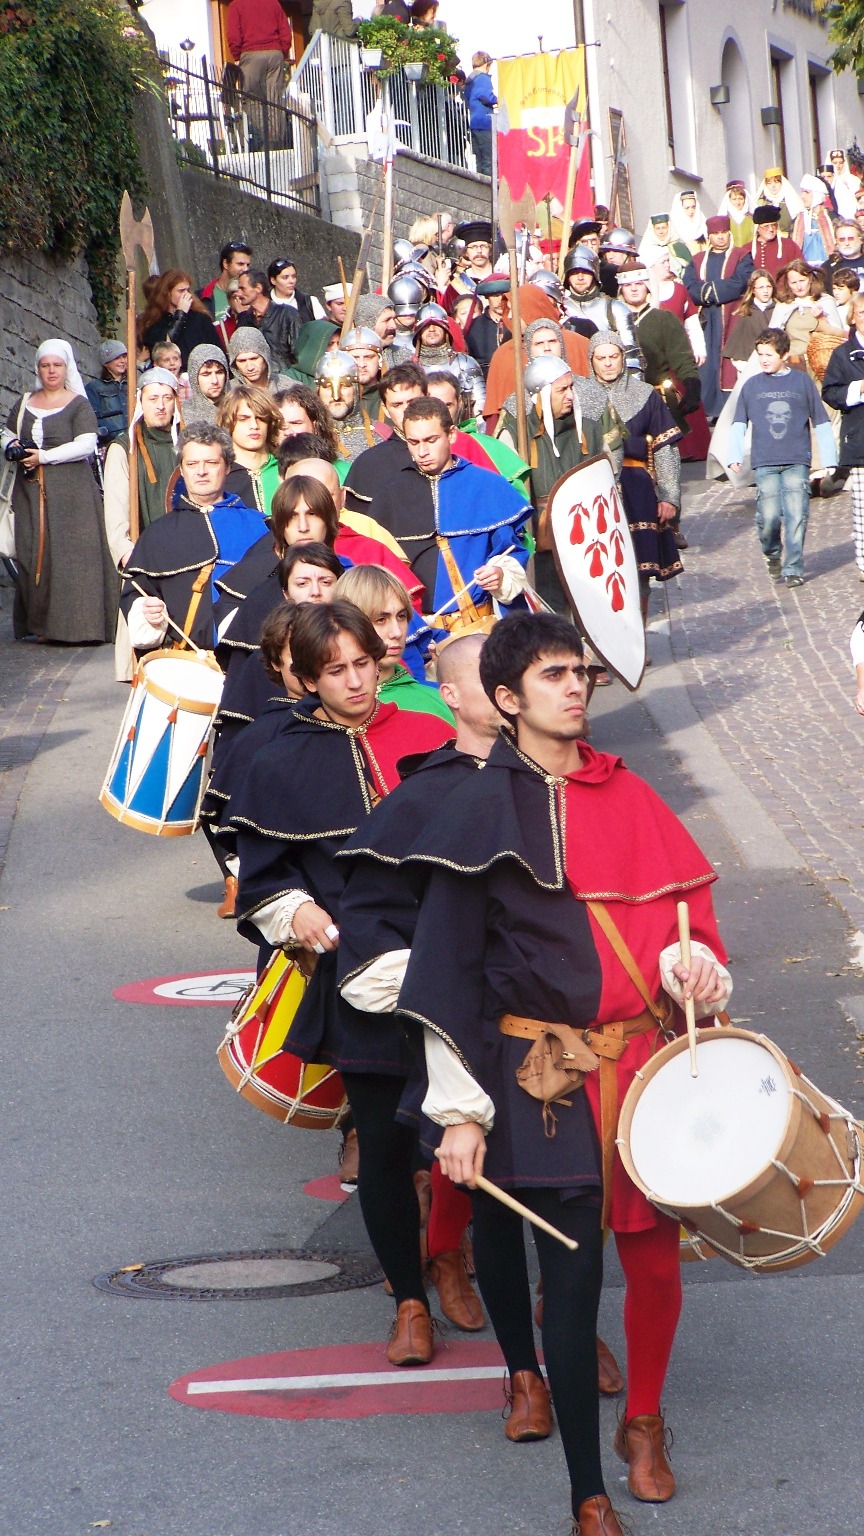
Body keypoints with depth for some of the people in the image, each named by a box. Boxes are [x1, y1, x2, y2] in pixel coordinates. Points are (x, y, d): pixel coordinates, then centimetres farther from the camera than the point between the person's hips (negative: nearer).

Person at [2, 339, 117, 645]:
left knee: (70, 550, -9)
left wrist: (44, 456, -14)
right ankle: (39, 622, 3)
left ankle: (74, 624, -9)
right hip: (30, 491, 5)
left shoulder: (79, 405, 0)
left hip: (70, 491, -5)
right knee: (32, 552, 0)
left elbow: (86, 445, -11)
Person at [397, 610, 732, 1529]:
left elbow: (681, 907, 16)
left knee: (654, 1256, 4)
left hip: (645, 1060, 4)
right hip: (546, 1075, -4)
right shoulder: (481, 813, -5)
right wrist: (459, 1112, -12)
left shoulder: (622, 793, 9)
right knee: (572, 1276, -5)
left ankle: (643, 1422, 31)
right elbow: (448, 970, -7)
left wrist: (693, 964, -8)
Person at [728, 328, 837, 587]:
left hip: (797, 461, -1)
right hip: (765, 463, 1)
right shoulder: (752, 386, 8)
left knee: (796, 516, -8)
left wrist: (828, 459, 8)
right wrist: (734, 456, 3)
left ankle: (793, 568, -1)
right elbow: (738, 424, 13)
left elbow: (821, 422, 10)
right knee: (769, 516, -7)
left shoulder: (803, 382, 5)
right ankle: (772, 553, 21)